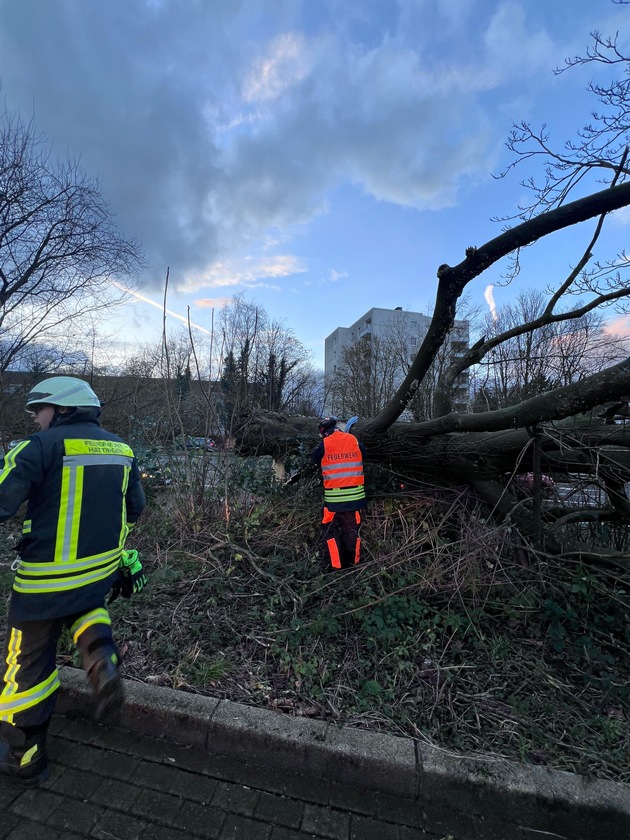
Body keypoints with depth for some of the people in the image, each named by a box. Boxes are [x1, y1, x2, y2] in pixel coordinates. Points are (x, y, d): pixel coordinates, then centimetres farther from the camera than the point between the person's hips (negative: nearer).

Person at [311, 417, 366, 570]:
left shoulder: (325, 444, -8)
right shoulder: (353, 439, 2)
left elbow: (315, 458, 8)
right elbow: (363, 453, 19)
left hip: (334, 496, -3)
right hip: (355, 494, 4)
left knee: (330, 530, 11)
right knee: (352, 529, 16)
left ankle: (335, 565, 13)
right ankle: (352, 562, 24)